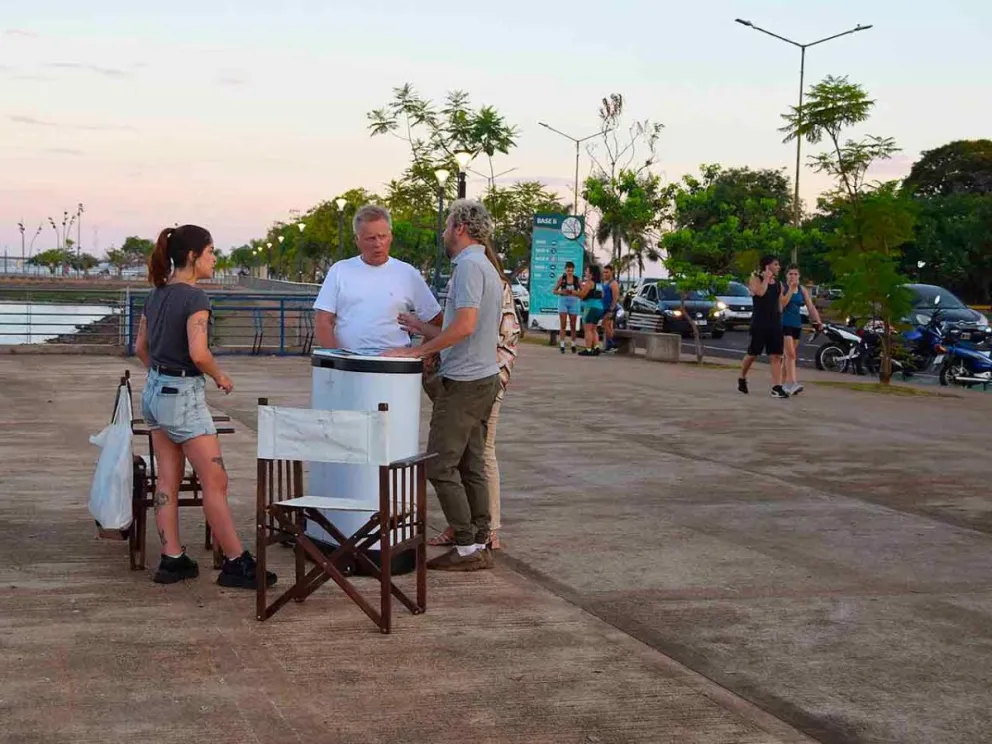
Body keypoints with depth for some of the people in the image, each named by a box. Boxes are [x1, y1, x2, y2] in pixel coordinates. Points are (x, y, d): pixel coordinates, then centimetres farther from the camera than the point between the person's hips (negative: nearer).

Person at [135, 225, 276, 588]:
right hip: (183, 396, -9)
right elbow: (198, 354, -25)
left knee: (168, 480, 12)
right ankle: (235, 563, 3)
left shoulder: (156, 294, 8)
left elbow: (142, 347, 15)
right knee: (215, 482, -2)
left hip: (154, 390, 9)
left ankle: (172, 559, 15)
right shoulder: (194, 297, -17)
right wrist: (220, 376, -8)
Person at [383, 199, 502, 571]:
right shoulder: (487, 268, 17)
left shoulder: (468, 265, -15)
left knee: (440, 466, -6)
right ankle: (481, 544, 13)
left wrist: (417, 351, -20)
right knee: (472, 465, 11)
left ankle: (467, 547, -6)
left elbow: (465, 325, -25)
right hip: (486, 376, 10)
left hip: (463, 382, -10)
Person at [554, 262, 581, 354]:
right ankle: (562, 345, -7)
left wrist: (574, 292, -16)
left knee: (573, 325, 5)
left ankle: (573, 345, 19)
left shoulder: (577, 279, 1)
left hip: (573, 302, 1)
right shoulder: (562, 278, -1)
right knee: (563, 325, -8)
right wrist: (562, 292, -16)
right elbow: (554, 290, 3)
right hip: (563, 301, -1)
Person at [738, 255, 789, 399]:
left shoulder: (778, 283, 13)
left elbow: (781, 303, 19)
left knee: (776, 356, -4)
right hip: (759, 323, -5)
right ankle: (742, 379, 28)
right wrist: (766, 277, -15)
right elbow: (760, 292, -24)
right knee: (752, 354, 5)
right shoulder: (755, 279, -3)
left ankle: (777, 388, -7)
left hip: (775, 323, 5)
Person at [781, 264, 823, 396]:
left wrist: (818, 321, -5)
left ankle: (786, 383, 18)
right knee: (790, 354, -16)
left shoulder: (802, 290, 11)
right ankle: (793, 383, -23)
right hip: (785, 324, -6)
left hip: (797, 324, 6)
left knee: (791, 355, 10)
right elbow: (782, 303, -17)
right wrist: (791, 289, -19)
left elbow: (811, 306, 7)